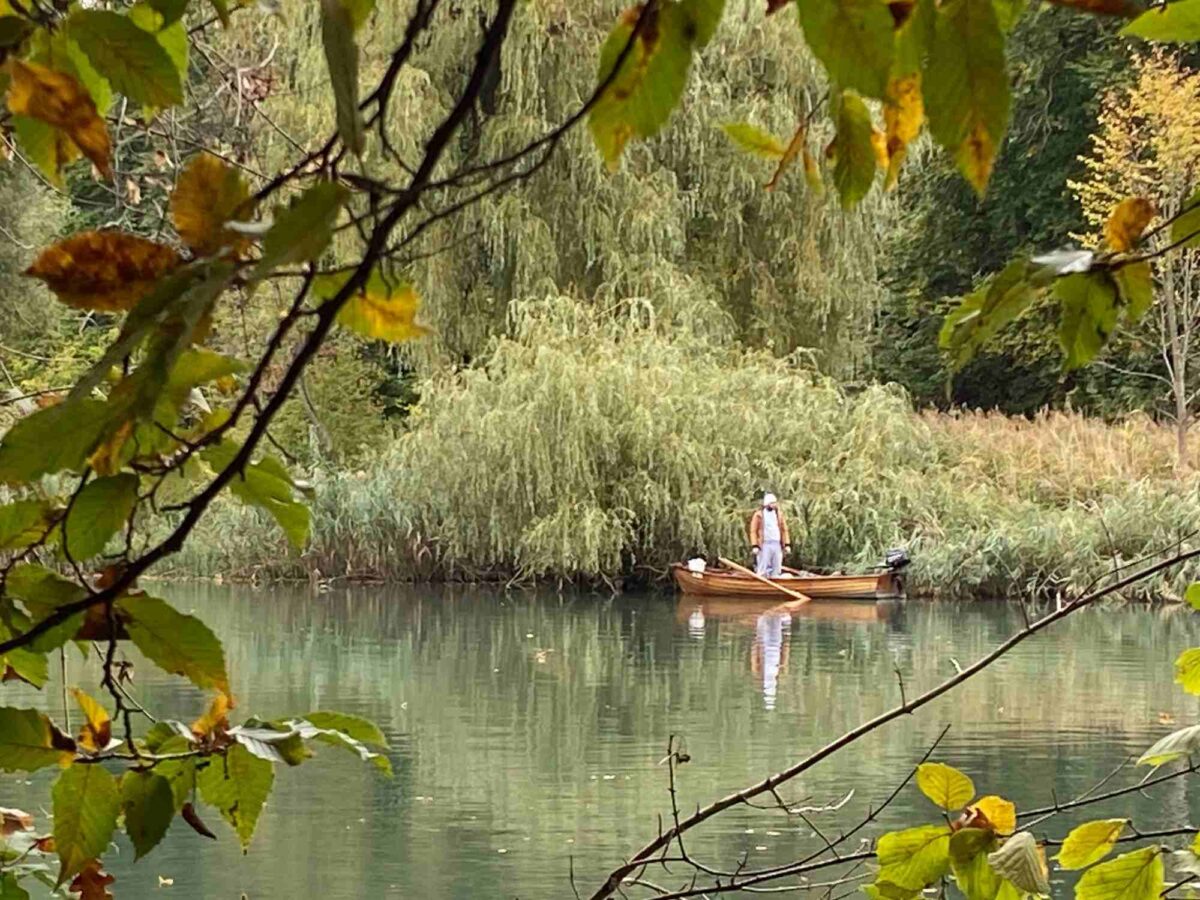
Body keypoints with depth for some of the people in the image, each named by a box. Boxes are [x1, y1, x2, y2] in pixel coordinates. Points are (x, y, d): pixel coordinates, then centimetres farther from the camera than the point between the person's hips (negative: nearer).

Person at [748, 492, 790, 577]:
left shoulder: (779, 514, 13)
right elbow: (753, 531, -3)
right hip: (764, 545, -5)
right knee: (762, 570, -5)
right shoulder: (758, 515, -2)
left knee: (776, 571, 6)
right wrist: (754, 546, -11)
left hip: (777, 544, 5)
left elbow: (784, 530, 14)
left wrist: (787, 544, 7)